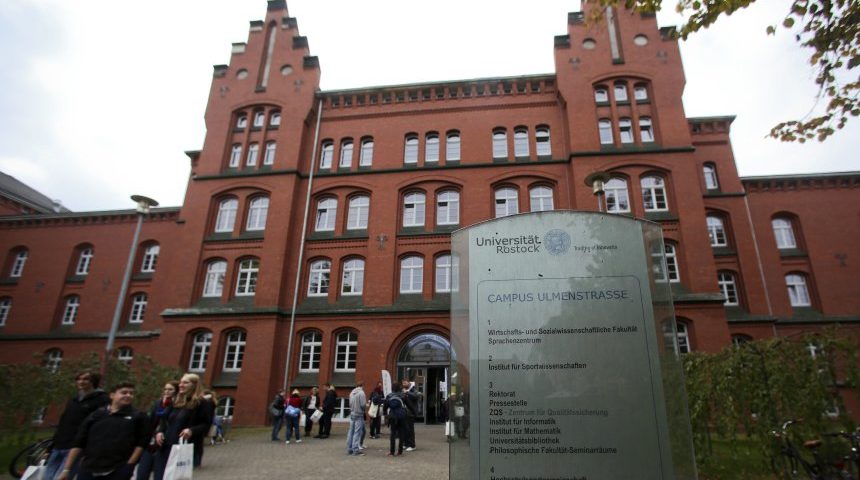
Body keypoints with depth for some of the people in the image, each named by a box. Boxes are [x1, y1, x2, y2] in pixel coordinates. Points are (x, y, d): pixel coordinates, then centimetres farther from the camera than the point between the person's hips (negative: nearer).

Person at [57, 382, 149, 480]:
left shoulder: (138, 417, 3)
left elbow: (142, 443, 0)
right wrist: (66, 469, 6)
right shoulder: (96, 415, 9)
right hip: (88, 471, 3)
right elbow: (78, 443, 10)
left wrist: (129, 466, -8)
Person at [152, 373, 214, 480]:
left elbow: (206, 425, -9)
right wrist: (159, 432, 5)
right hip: (165, 447, 7)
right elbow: (164, 420, 24)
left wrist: (192, 430, -25)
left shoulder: (202, 404, -5)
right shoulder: (176, 402, 16)